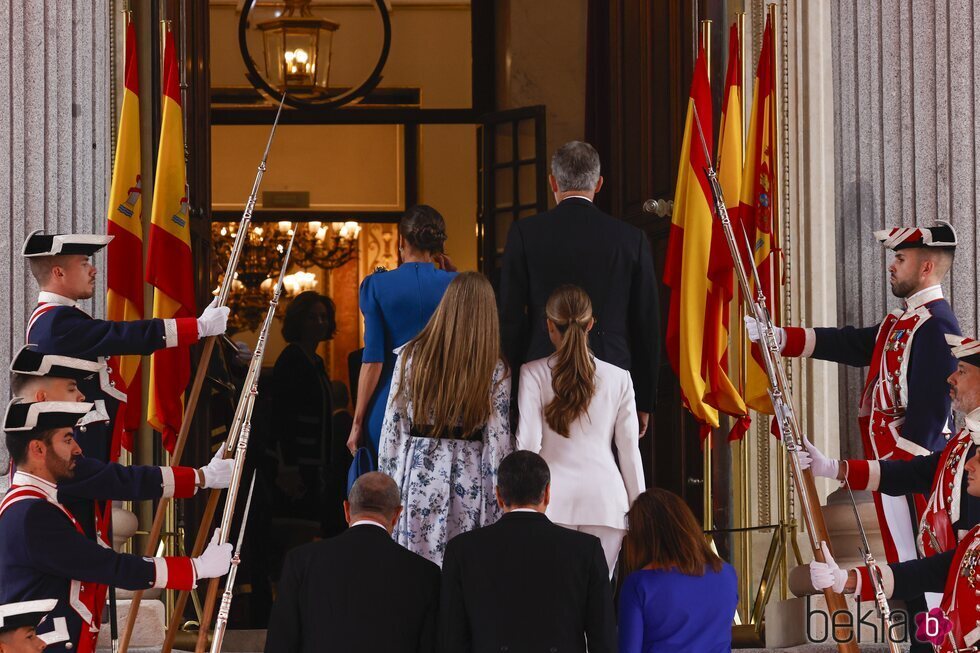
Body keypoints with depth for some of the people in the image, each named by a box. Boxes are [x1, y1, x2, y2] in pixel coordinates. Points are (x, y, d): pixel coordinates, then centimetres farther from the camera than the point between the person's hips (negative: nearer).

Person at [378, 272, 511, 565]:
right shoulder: (495, 371, -3)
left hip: (416, 474, 1)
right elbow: (498, 441, -2)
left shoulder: (411, 356, 1)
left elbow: (393, 426, 3)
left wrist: (386, 482, 11)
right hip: (470, 480, -1)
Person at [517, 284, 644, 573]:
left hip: (554, 498, -2)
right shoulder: (619, 378, 7)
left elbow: (528, 443, -2)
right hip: (605, 497, 2)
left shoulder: (533, 374, 1)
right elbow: (630, 451, 10)